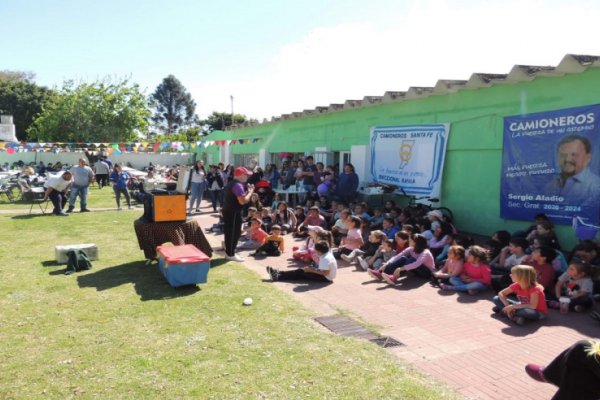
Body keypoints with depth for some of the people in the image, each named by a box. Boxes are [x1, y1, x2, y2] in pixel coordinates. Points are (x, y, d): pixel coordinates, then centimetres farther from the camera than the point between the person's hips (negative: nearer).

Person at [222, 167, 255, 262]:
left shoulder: (231, 184, 15)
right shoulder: (238, 185, -18)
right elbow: (243, 201, -26)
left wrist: (246, 191, 13)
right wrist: (250, 192, -12)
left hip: (228, 211, 10)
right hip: (233, 213, -10)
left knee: (229, 232, 16)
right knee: (234, 232, -3)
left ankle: (229, 252, 25)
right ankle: (231, 254, 3)